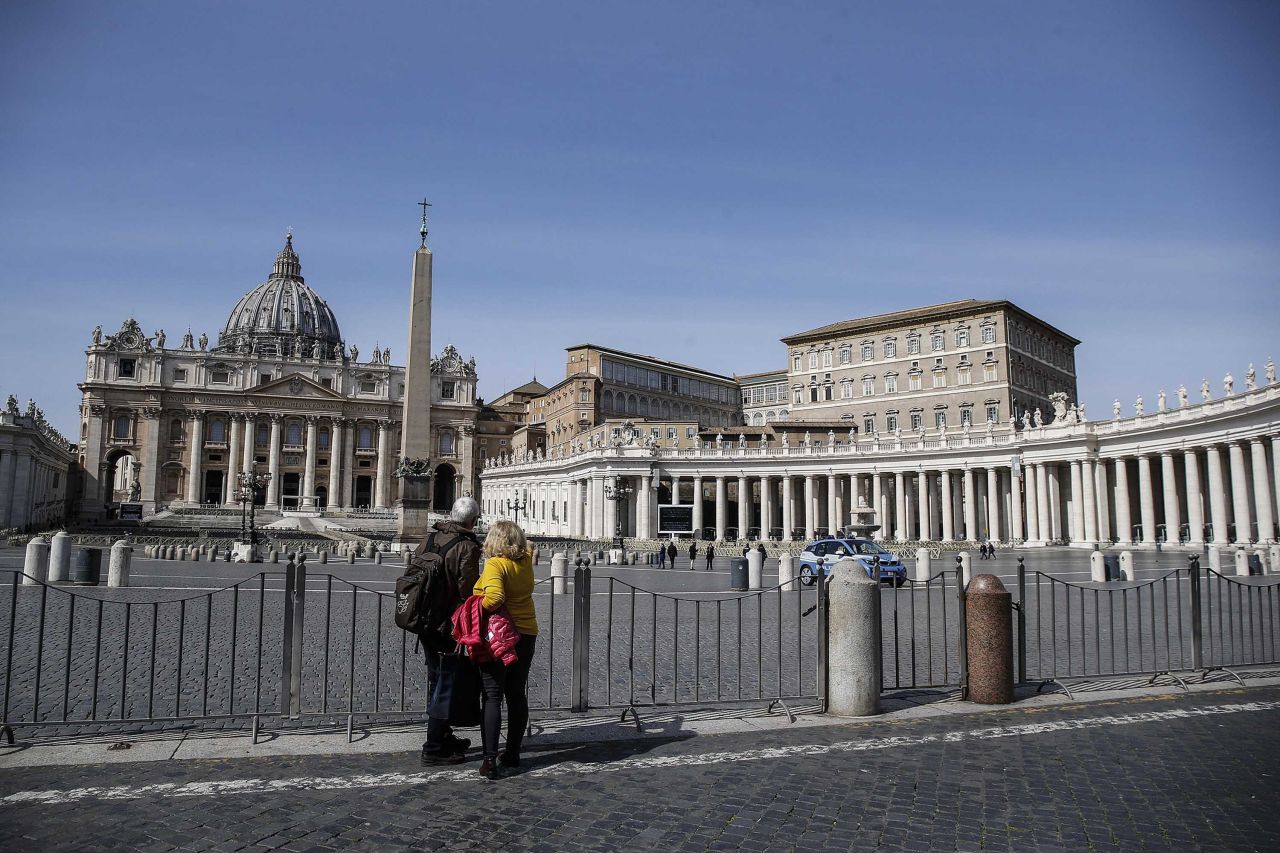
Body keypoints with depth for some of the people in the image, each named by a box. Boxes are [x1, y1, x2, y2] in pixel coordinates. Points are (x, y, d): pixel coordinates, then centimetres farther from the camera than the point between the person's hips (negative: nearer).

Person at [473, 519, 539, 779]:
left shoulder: (495, 564, -16)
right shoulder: (526, 561, 3)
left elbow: (494, 598, -30)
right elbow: (528, 547, 27)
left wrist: (477, 607, -13)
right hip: (526, 634, 6)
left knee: (492, 697, -2)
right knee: (517, 695, 14)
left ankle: (490, 760, -6)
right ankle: (512, 753, 23)